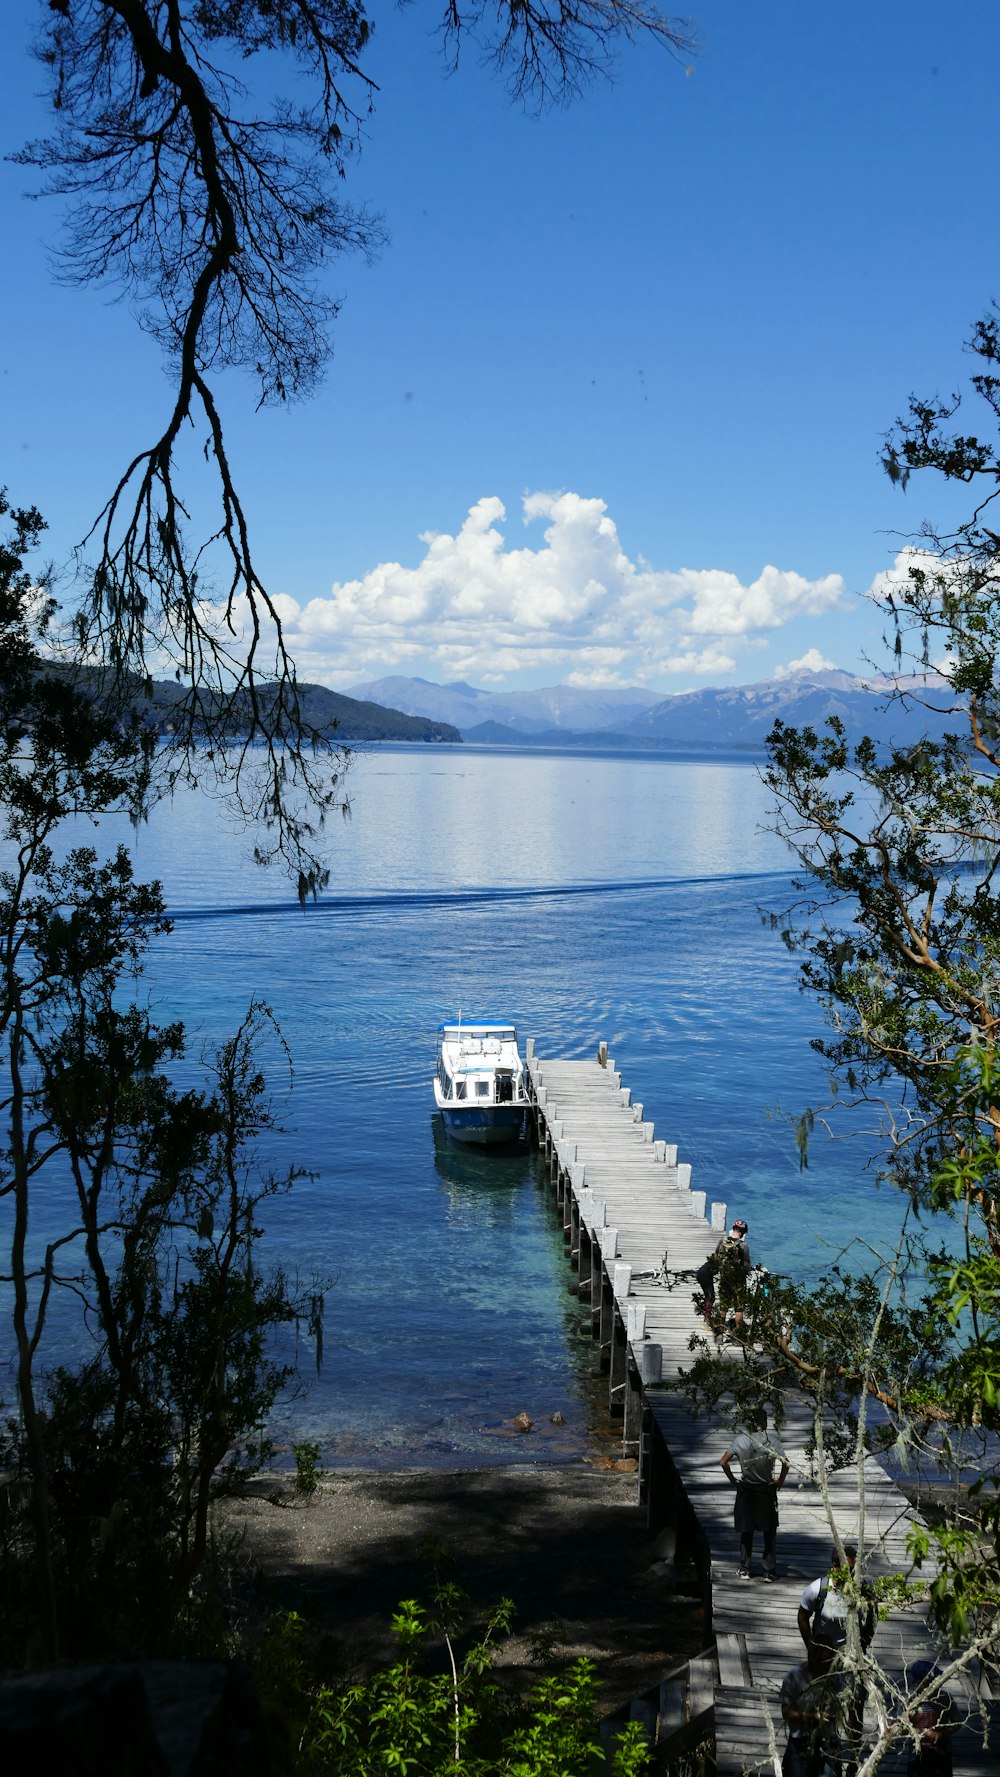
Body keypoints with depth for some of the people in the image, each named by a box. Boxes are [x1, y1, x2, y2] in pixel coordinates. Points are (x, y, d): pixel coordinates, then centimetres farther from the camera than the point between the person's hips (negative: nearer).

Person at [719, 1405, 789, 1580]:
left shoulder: (740, 1439, -8)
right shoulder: (771, 1439, -10)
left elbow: (724, 1461, -13)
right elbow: (785, 1462, -18)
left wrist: (732, 1479, -1)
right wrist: (780, 1481, -5)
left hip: (746, 1489, 1)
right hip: (767, 1489, -1)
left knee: (746, 1531, 12)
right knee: (769, 1532, 11)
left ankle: (744, 1569, 15)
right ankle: (769, 1571, 11)